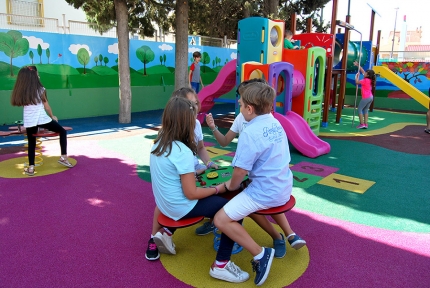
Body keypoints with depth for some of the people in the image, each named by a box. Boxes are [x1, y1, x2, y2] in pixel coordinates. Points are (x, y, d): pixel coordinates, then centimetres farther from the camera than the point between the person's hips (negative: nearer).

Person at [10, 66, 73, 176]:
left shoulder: (20, 92, 7)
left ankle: (31, 167, 15)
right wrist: (52, 116, 17)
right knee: (63, 131, 13)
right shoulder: (40, 90, -3)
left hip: (29, 121, 4)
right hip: (42, 119, -4)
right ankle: (63, 157, 7)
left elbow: (23, 105, 10)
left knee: (31, 143, 18)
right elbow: (46, 106, 4)